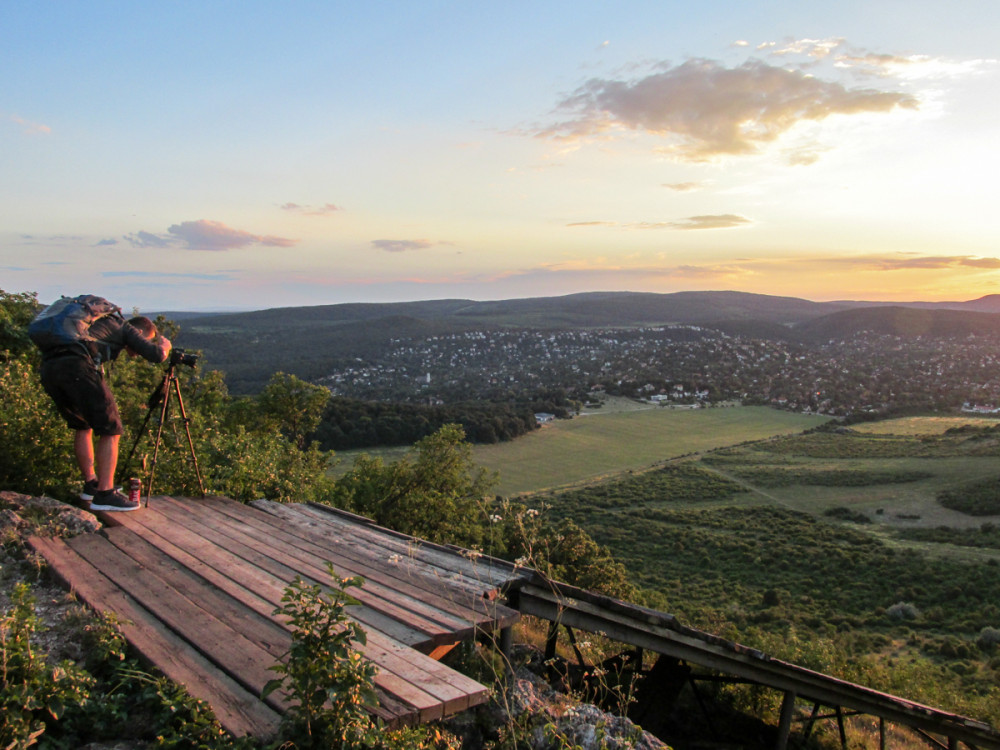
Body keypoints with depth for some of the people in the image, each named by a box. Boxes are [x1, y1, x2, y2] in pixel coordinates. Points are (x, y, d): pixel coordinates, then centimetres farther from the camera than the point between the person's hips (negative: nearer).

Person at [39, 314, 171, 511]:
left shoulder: (102, 323, 37)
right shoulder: (126, 328, 15)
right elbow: (156, 355, 2)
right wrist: (164, 345, 24)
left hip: (48, 369, 8)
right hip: (76, 367, -8)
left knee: (82, 426, 25)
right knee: (111, 430, -1)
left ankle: (90, 484, 30)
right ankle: (104, 494, -4)